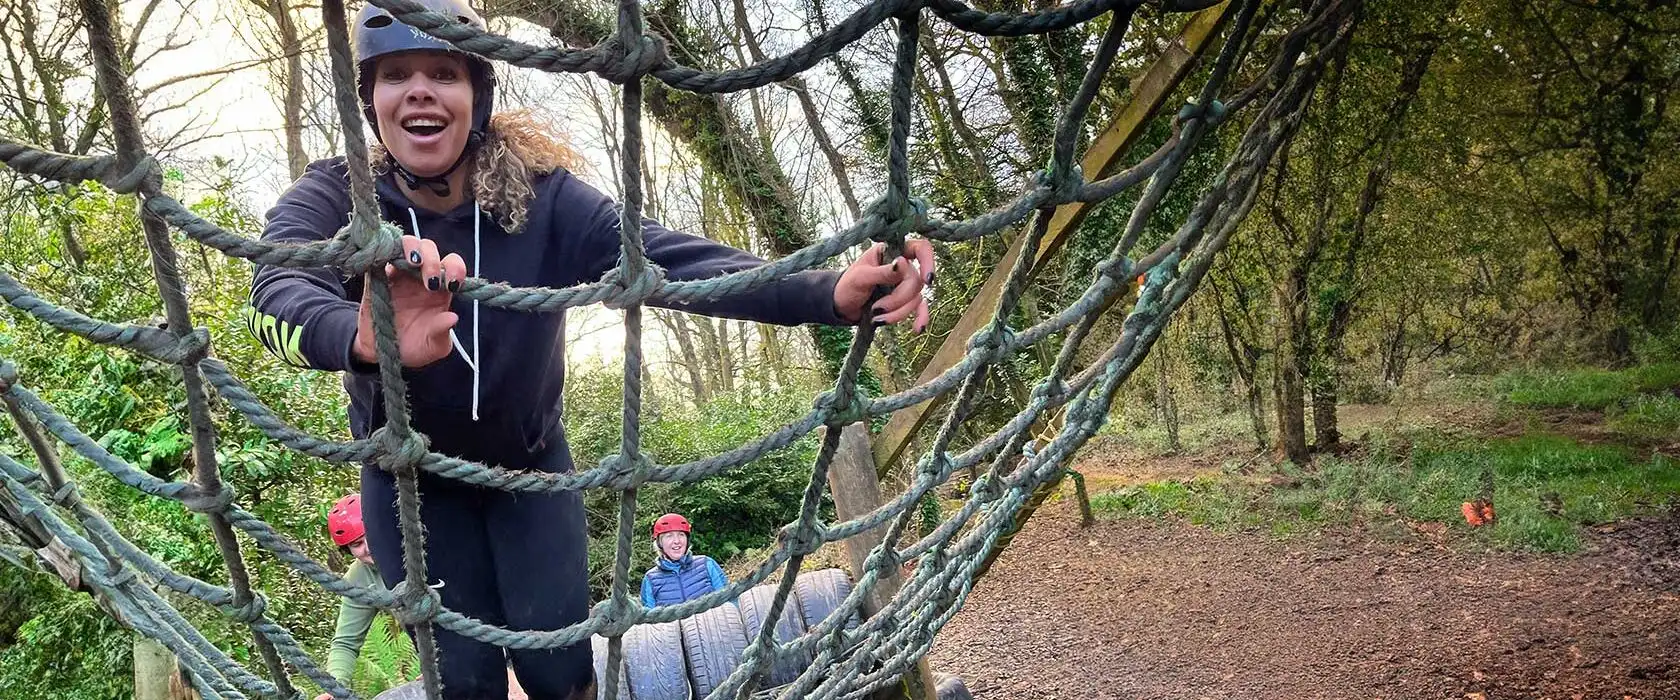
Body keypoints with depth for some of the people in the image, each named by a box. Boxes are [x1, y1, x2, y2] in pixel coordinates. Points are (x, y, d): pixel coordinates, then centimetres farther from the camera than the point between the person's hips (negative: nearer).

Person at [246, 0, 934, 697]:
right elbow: (279, 290, -44)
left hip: (530, 466, 1)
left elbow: (664, 255, -35)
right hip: (409, 482, 0)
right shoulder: (332, 196, -23)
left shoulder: (537, 193, -22)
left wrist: (833, 292, -52)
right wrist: (366, 339, -69)